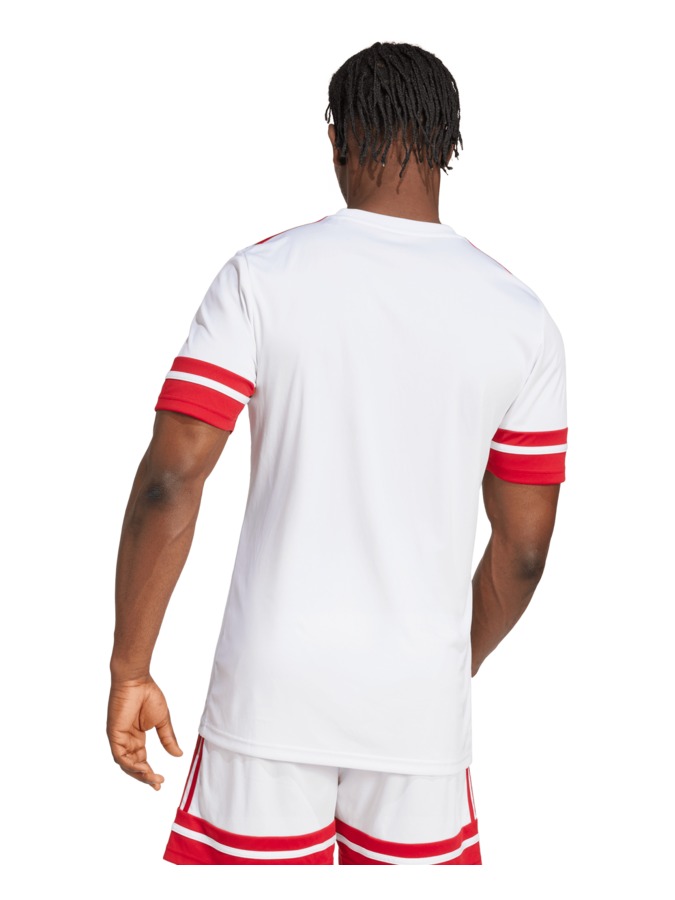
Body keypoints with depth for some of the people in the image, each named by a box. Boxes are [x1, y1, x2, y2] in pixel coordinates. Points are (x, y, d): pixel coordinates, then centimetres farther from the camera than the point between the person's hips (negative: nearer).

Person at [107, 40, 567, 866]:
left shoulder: (264, 276, -6)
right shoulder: (523, 319, 0)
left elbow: (170, 478, -12)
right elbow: (524, 545, 5)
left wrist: (130, 671, -3)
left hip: (273, 683, -1)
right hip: (423, 703, 2)